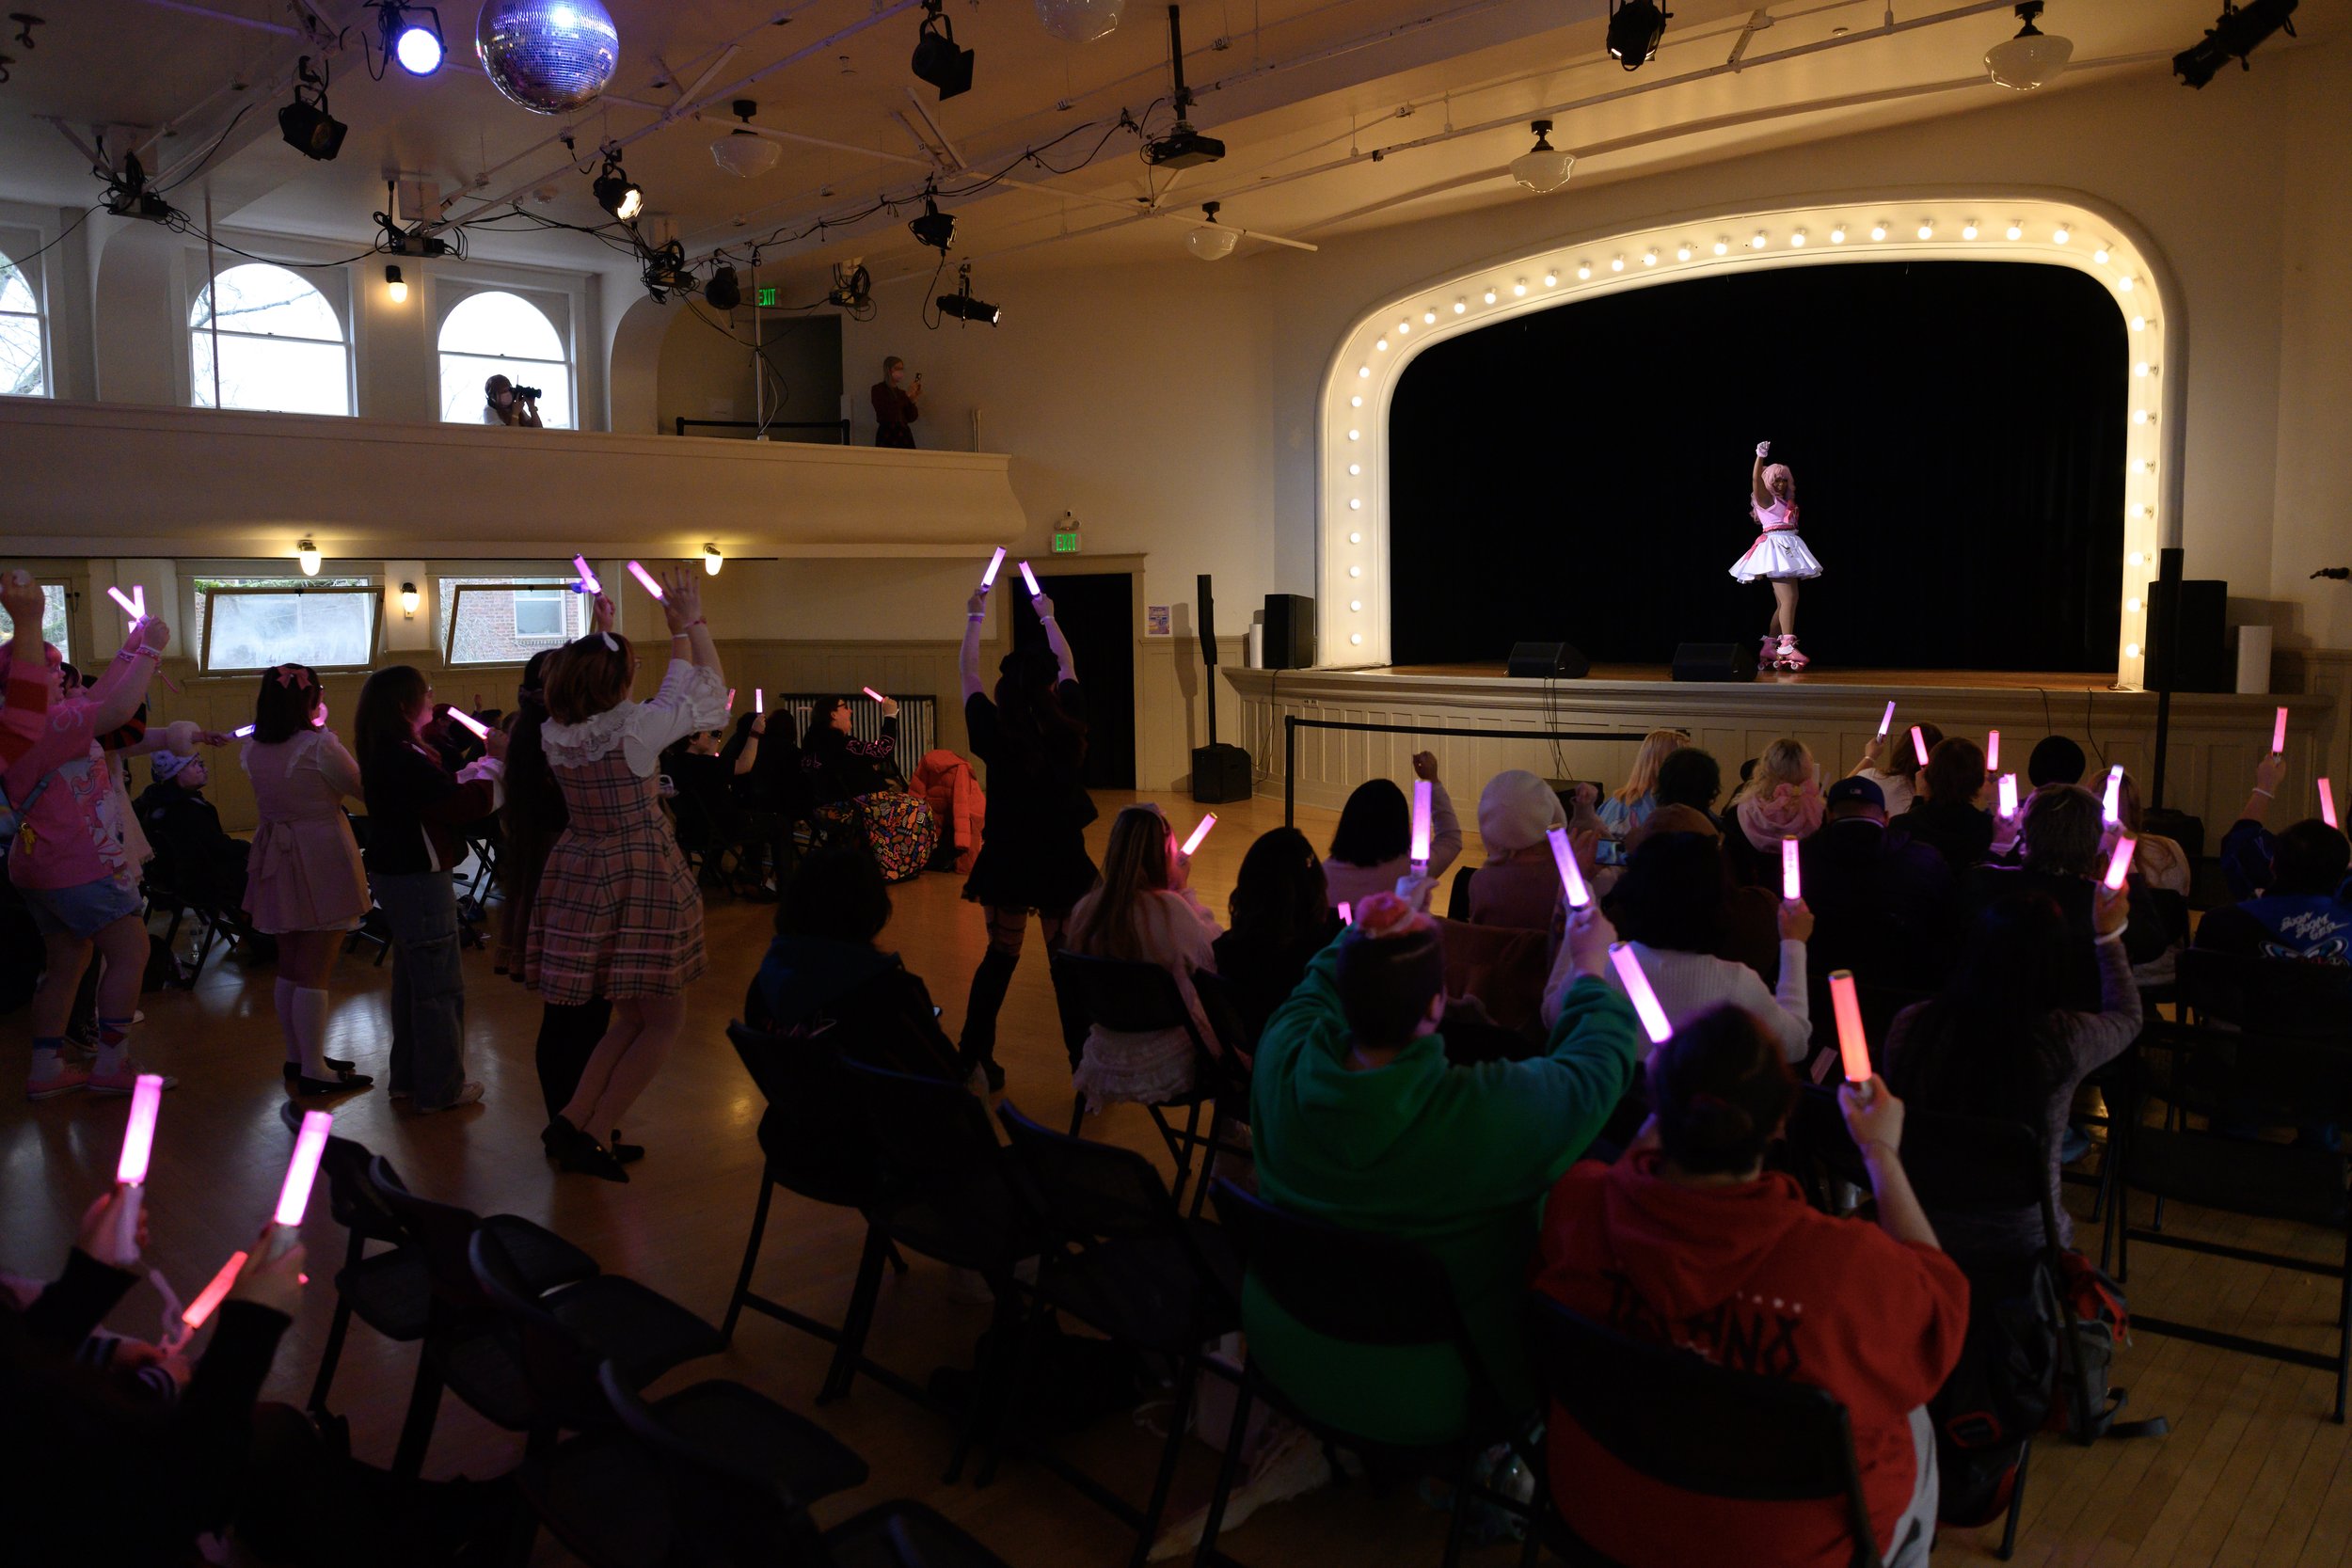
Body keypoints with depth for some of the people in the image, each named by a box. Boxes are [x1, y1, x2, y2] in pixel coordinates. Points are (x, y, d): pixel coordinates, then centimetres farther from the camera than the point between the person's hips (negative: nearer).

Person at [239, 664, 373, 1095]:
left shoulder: (253, 749, 4)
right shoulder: (320, 744, -16)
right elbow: (364, 788, -9)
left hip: (277, 863, 7)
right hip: (322, 862, -7)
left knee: (289, 966, 17)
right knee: (314, 972, -4)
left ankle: (296, 1056, 27)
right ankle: (313, 1070, 0)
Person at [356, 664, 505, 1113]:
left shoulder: (386, 754, 9)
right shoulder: (405, 760, -23)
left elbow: (441, 790, 11)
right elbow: (467, 804, -25)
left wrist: (481, 762, 5)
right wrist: (494, 762, -14)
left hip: (395, 873, 11)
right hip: (419, 878, -11)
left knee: (411, 978, 20)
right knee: (439, 985, -1)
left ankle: (408, 1077, 31)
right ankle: (440, 1087, 7)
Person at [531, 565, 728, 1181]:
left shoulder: (556, 733, 0)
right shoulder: (636, 728, -19)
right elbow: (710, 691, -4)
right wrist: (692, 623, 6)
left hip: (579, 872, 7)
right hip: (639, 878, -7)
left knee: (634, 1014, 19)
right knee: (665, 1017, 6)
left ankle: (572, 1121, 13)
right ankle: (590, 1132, 1)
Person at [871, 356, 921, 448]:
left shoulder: (902, 392, 17)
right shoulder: (878, 389, 2)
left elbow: (911, 418, 13)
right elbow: (886, 414, -14)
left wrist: (913, 400, -2)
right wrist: (907, 397, -12)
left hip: (904, 435, 5)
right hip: (887, 436, -5)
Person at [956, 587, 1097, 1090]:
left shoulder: (994, 732, -12)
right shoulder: (1067, 725, -11)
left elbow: (967, 673, 5)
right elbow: (1068, 666, 9)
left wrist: (975, 619, 20)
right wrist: (1048, 617, 24)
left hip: (1005, 860, 1)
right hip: (1062, 860, -1)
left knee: (1000, 957, 16)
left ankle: (974, 1060, 21)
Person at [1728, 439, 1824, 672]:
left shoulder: (1786, 502, 21)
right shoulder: (1766, 498, -2)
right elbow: (1756, 479, -20)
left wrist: (1796, 516, 16)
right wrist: (1760, 457, -29)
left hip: (1789, 548, 9)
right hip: (1775, 546, -9)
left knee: (1783, 603, 7)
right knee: (1788, 598, -19)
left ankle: (1768, 649, 10)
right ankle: (1786, 647, -23)